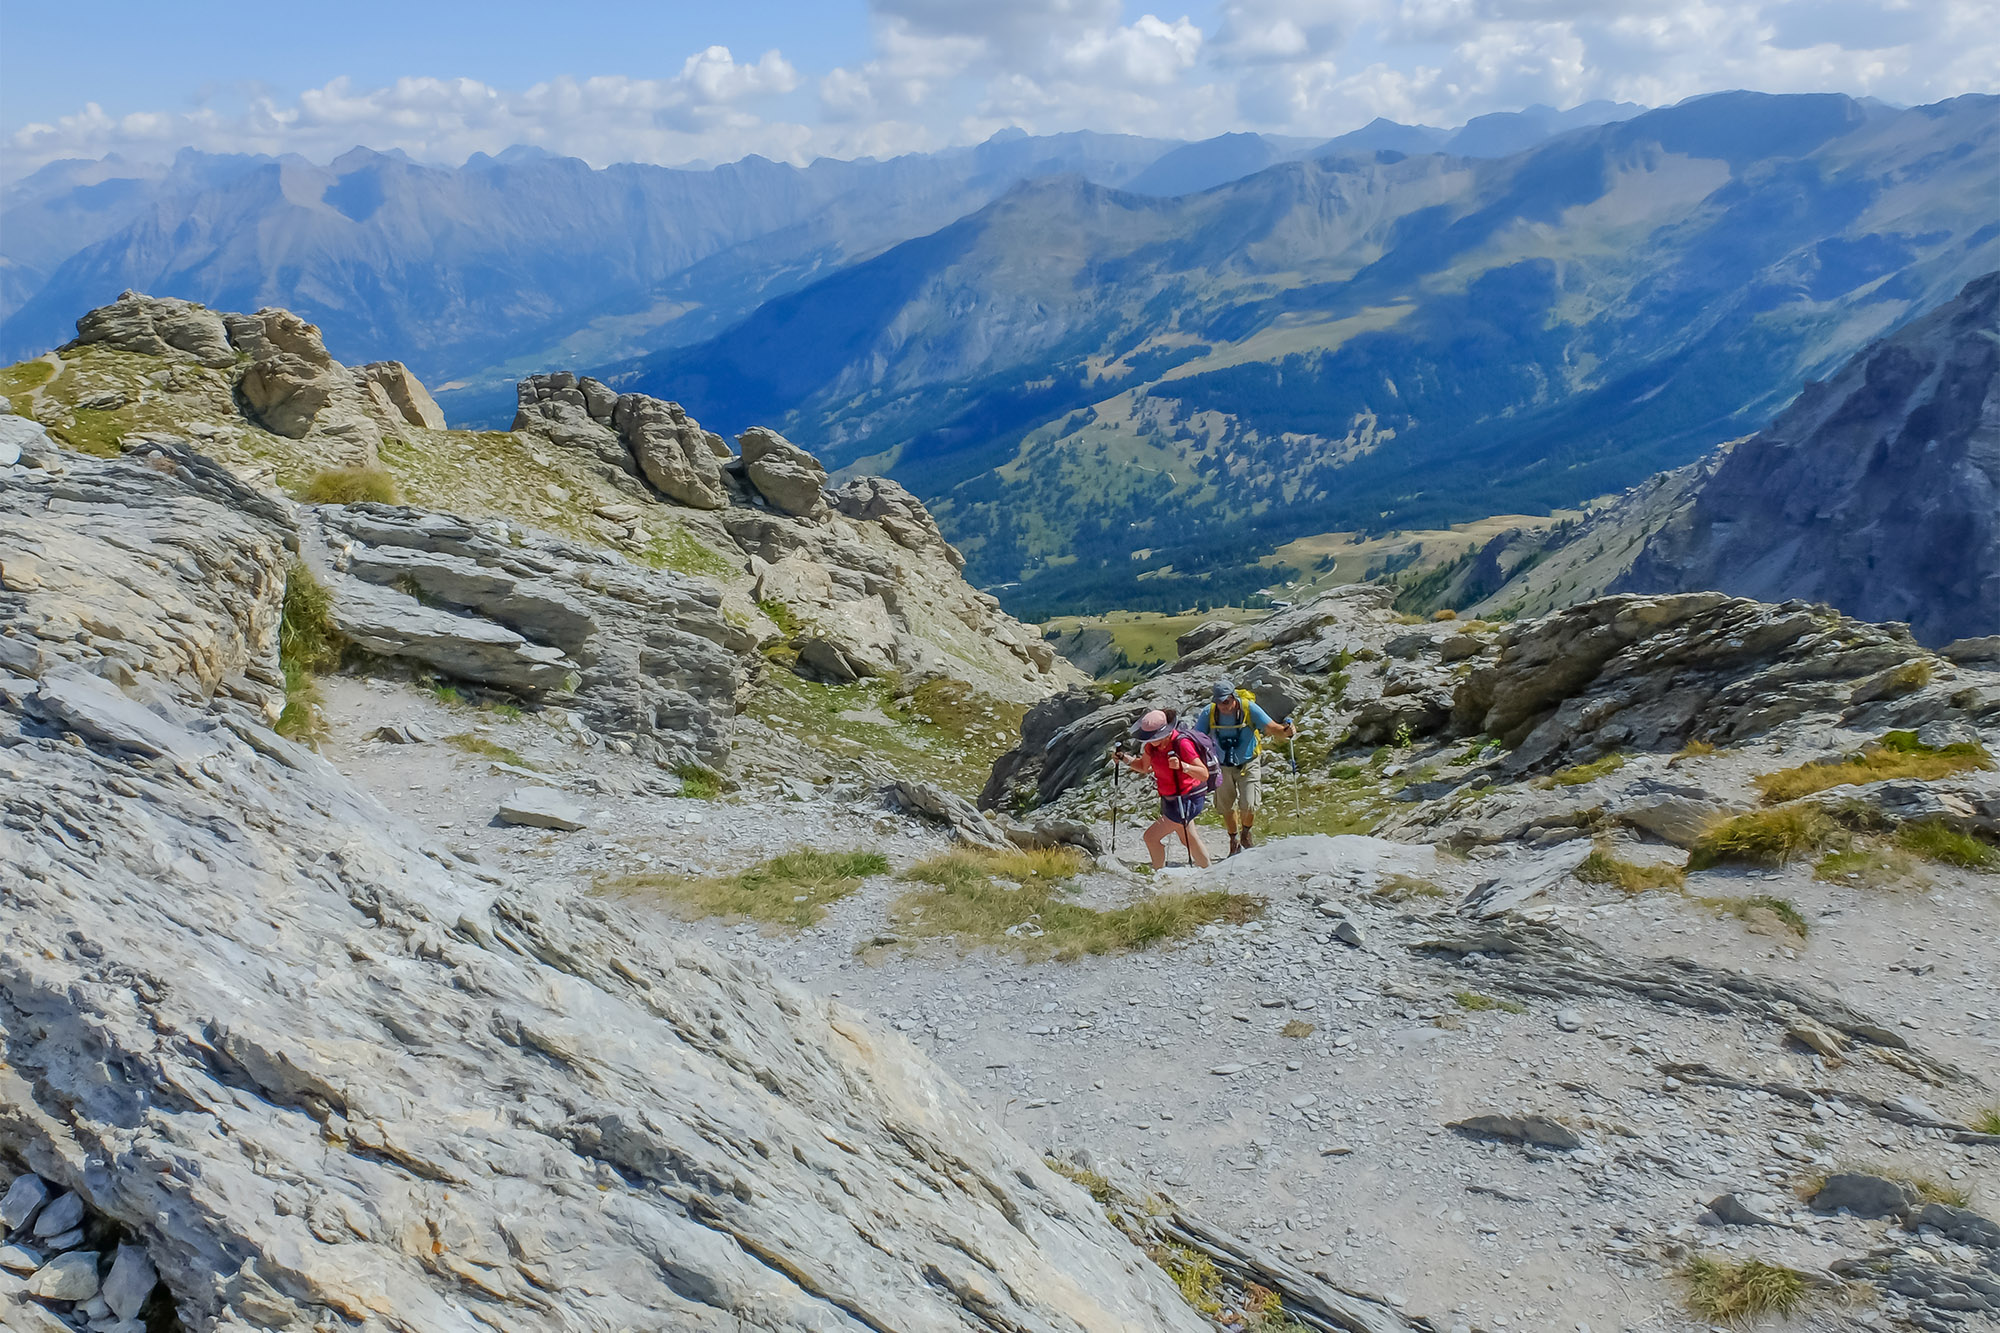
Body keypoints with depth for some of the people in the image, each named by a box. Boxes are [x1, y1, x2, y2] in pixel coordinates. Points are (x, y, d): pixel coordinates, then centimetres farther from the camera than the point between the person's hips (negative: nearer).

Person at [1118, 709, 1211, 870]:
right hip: (1170, 799, 8)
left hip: (1187, 800, -8)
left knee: (1152, 836, -7)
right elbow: (1144, 767, 9)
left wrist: (1182, 766, -44)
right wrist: (1125, 759, -7)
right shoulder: (1152, 744, -6)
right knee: (1188, 839, 23)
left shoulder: (1182, 744, -28)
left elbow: (1204, 774, -28)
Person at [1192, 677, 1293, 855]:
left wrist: (1285, 731, -45)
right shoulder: (1209, 713, -15)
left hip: (1247, 764, -2)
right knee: (1226, 807, 11)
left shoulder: (1249, 708, -19)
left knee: (1248, 805, -11)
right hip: (1222, 767, 2)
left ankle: (1246, 833, 21)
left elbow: (1271, 728, -23)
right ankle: (1234, 839, 36)